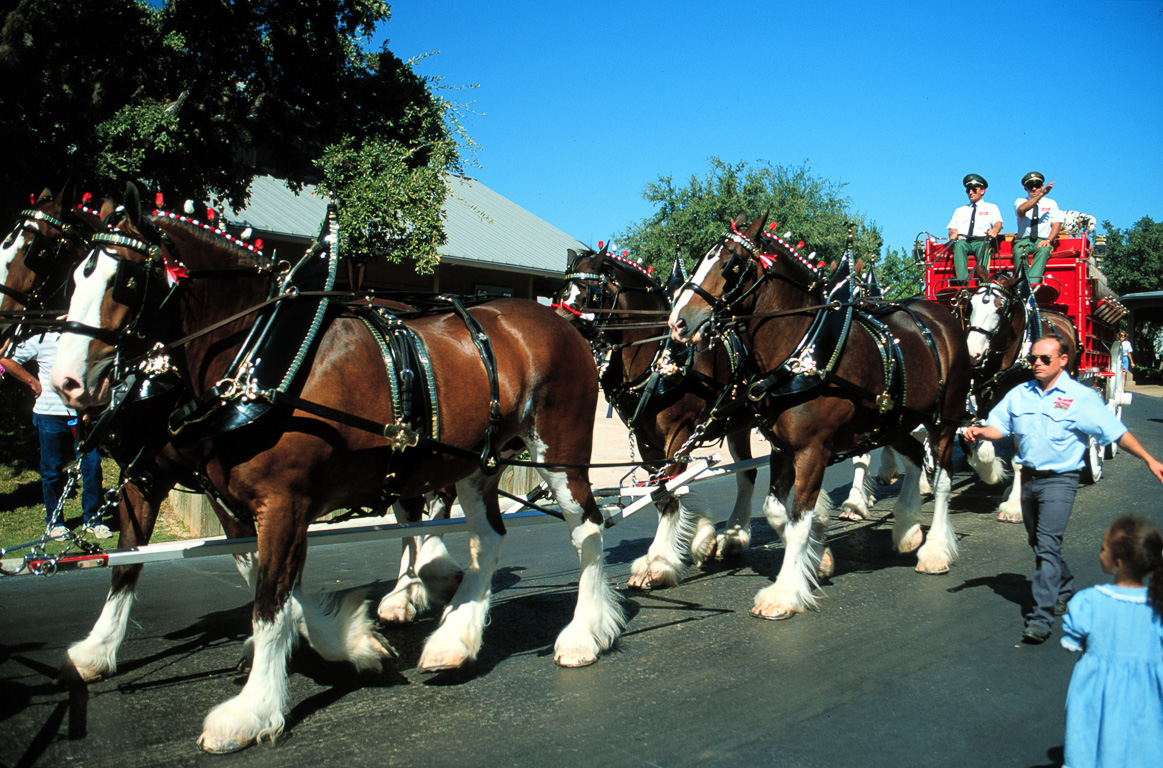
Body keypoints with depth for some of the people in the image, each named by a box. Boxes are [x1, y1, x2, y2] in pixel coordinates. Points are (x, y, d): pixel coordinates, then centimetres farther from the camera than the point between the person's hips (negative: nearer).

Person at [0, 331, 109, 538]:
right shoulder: (43, 341, 0)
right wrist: (33, 383, 1)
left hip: (81, 415, 2)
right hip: (50, 415, -2)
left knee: (92, 465, -2)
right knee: (52, 470, 6)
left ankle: (92, 519, 13)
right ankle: (53, 522, 21)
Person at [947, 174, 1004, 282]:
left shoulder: (991, 208, 22)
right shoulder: (959, 211, 31)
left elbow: (998, 223, 3)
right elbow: (952, 228, 18)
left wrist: (995, 229, -23)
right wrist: (953, 233, -9)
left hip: (982, 241, -1)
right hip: (963, 241, 1)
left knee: (983, 248, -38)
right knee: (959, 245, -36)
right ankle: (962, 280, -51)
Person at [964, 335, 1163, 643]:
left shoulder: (1082, 397, -7)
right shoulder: (1019, 394, 6)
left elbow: (1117, 432, -4)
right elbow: (999, 427, 9)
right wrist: (979, 432, -12)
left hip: (1059, 480, -6)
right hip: (1028, 477, 6)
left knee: (1047, 545, -14)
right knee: (1037, 542, 19)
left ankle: (1041, 617, -13)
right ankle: (1064, 588, 45)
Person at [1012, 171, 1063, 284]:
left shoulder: (1051, 203, 19)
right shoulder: (1020, 201, 14)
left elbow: (1056, 224, 6)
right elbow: (1021, 210, -13)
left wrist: (1048, 240, -15)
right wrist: (1041, 194, -20)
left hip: (1043, 241, 0)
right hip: (1023, 240, 0)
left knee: (1044, 250, -35)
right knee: (1019, 251, -35)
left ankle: (1032, 284, -50)